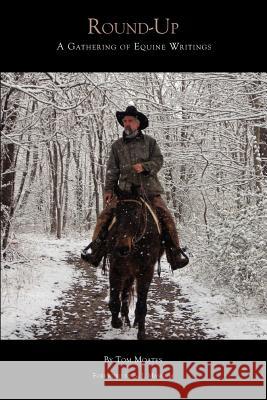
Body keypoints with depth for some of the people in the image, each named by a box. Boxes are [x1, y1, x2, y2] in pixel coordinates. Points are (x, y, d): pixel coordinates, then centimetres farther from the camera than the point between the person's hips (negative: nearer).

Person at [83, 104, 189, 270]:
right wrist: (109, 189, 1)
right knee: (105, 215, -15)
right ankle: (96, 251, -12)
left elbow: (158, 161, 2)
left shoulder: (150, 141, 9)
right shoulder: (117, 145, 14)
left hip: (149, 189, -1)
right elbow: (112, 170, 12)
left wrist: (144, 166, -17)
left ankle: (175, 253, -8)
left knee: (166, 216, -15)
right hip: (125, 189, 1)